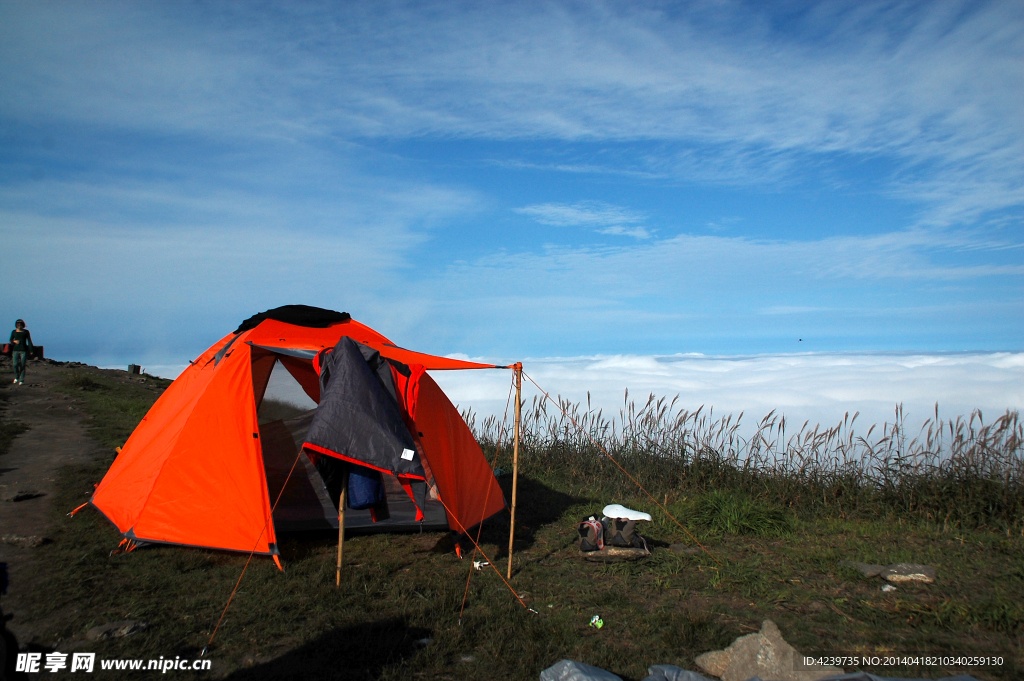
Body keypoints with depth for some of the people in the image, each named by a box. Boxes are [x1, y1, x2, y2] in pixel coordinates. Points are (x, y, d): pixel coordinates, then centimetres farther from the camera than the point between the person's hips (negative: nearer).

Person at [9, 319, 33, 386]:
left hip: (23, 350, -2)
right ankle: (16, 377, 18)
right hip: (15, 350, 2)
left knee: (22, 365, -4)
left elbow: (29, 341, 1)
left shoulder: (26, 332, 1)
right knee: (15, 365, -7)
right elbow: (11, 341, 12)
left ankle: (21, 380, 4)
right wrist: (14, 341, -11)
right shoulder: (14, 332, 5)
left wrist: (31, 350, -5)